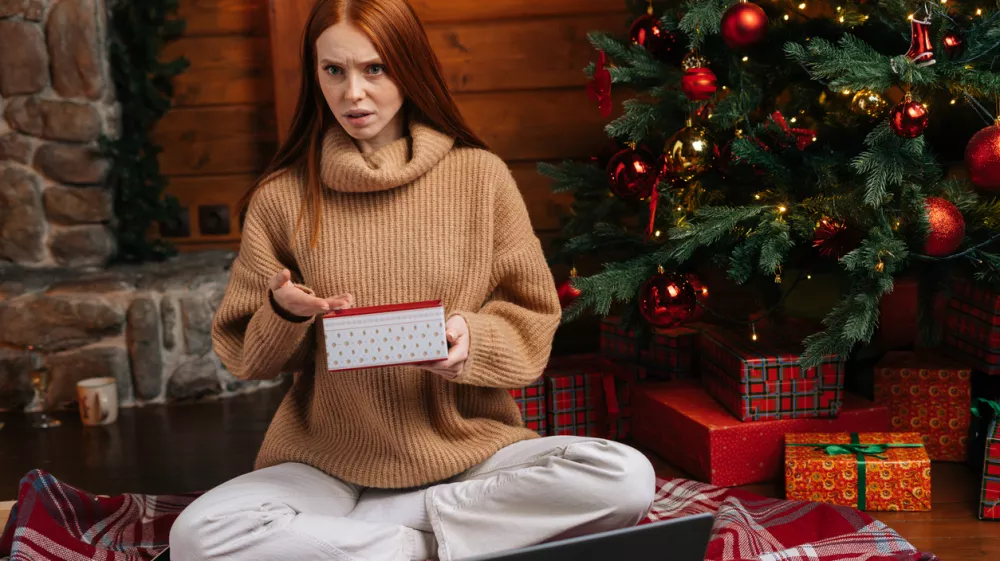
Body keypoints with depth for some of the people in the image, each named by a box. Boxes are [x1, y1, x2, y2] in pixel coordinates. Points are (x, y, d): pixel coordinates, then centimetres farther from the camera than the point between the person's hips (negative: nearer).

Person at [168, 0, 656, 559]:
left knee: (626, 477, -26)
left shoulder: (480, 176, 0)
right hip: (329, 462, 0)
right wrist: (283, 314, -14)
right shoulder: (282, 196, 2)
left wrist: (471, 340, -17)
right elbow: (245, 356, 8)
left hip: (468, 446, 1)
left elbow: (533, 320, 5)